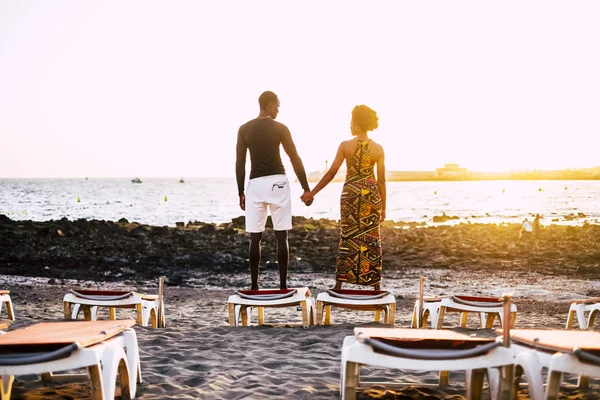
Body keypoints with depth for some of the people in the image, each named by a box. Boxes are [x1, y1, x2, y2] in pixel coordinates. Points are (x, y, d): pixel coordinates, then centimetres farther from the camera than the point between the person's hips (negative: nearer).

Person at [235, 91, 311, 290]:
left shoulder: (244, 129, 5)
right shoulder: (280, 128, -2)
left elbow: (240, 163, 5)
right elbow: (295, 159, -2)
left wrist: (241, 193, 12)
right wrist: (306, 188, 3)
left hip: (255, 184, 2)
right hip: (277, 182, -2)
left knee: (255, 237, 5)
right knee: (281, 236, 2)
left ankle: (254, 286, 5)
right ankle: (283, 285, 2)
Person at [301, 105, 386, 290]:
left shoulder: (345, 146, -7)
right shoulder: (378, 149, -4)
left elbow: (331, 172, -7)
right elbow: (381, 180, -2)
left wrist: (312, 192, 0)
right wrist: (383, 206, 7)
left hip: (350, 193, 0)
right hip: (372, 194, 0)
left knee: (347, 237, 8)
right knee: (371, 239, 7)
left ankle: (340, 283, 11)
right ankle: (376, 285, 11)